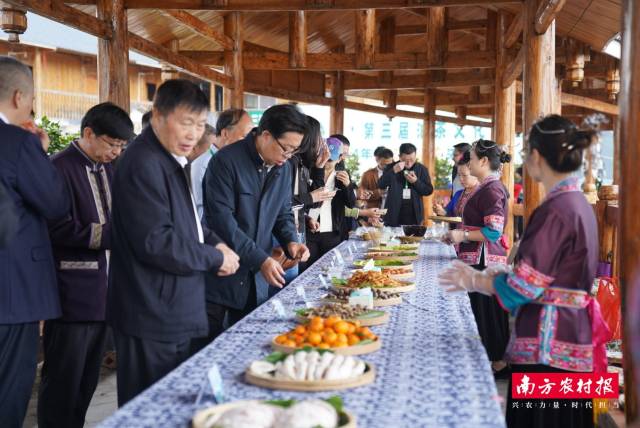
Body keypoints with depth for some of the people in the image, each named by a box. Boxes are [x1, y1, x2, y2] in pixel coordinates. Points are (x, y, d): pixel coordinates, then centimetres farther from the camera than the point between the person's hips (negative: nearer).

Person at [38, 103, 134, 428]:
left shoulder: (108, 169, 13)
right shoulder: (60, 168, -11)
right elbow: (59, 229, -18)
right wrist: (113, 235, -20)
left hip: (102, 290, 8)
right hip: (73, 293, -7)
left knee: (88, 379, 16)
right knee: (63, 381, 2)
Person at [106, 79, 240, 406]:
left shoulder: (171, 159, 13)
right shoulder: (143, 164, -20)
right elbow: (156, 242, -25)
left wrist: (215, 243, 3)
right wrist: (215, 258, -14)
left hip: (174, 313, 10)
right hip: (153, 318, -10)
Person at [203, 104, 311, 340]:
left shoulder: (283, 168, 5)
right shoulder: (226, 161, -16)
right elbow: (222, 220, -21)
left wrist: (291, 241, -6)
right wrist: (261, 259, -22)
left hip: (257, 278, 6)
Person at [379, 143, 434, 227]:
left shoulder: (422, 169, 5)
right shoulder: (391, 167, 3)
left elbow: (429, 191, 4)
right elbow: (381, 185, -8)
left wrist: (416, 182, -13)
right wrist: (394, 171, -20)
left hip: (414, 216, 1)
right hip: (394, 216, 0)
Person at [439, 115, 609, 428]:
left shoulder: (555, 210, -19)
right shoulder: (578, 204, 9)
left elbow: (524, 287, -18)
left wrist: (473, 281, -3)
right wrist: (498, 274, 14)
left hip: (549, 342, -9)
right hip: (569, 332, 9)